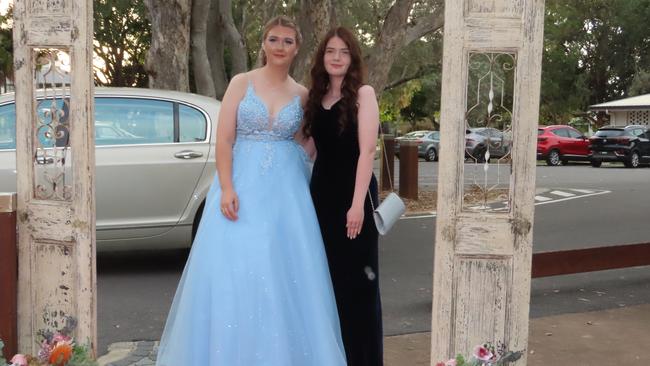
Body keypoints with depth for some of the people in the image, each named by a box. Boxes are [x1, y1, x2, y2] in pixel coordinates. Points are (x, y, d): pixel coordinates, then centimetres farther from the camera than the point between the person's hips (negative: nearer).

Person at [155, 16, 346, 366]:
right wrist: (227, 188, -14)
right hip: (243, 184, -2)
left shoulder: (302, 94, 8)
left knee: (284, 272, 3)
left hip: (286, 190, 2)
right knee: (233, 270, -2)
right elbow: (224, 140, -5)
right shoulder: (242, 83, 2)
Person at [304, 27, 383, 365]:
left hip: (352, 194, -6)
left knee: (356, 280, 1)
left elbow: (367, 151, -13)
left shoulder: (363, 93, -5)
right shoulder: (316, 97, 11)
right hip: (321, 191, 6)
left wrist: (358, 203, -20)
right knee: (325, 277, 11)